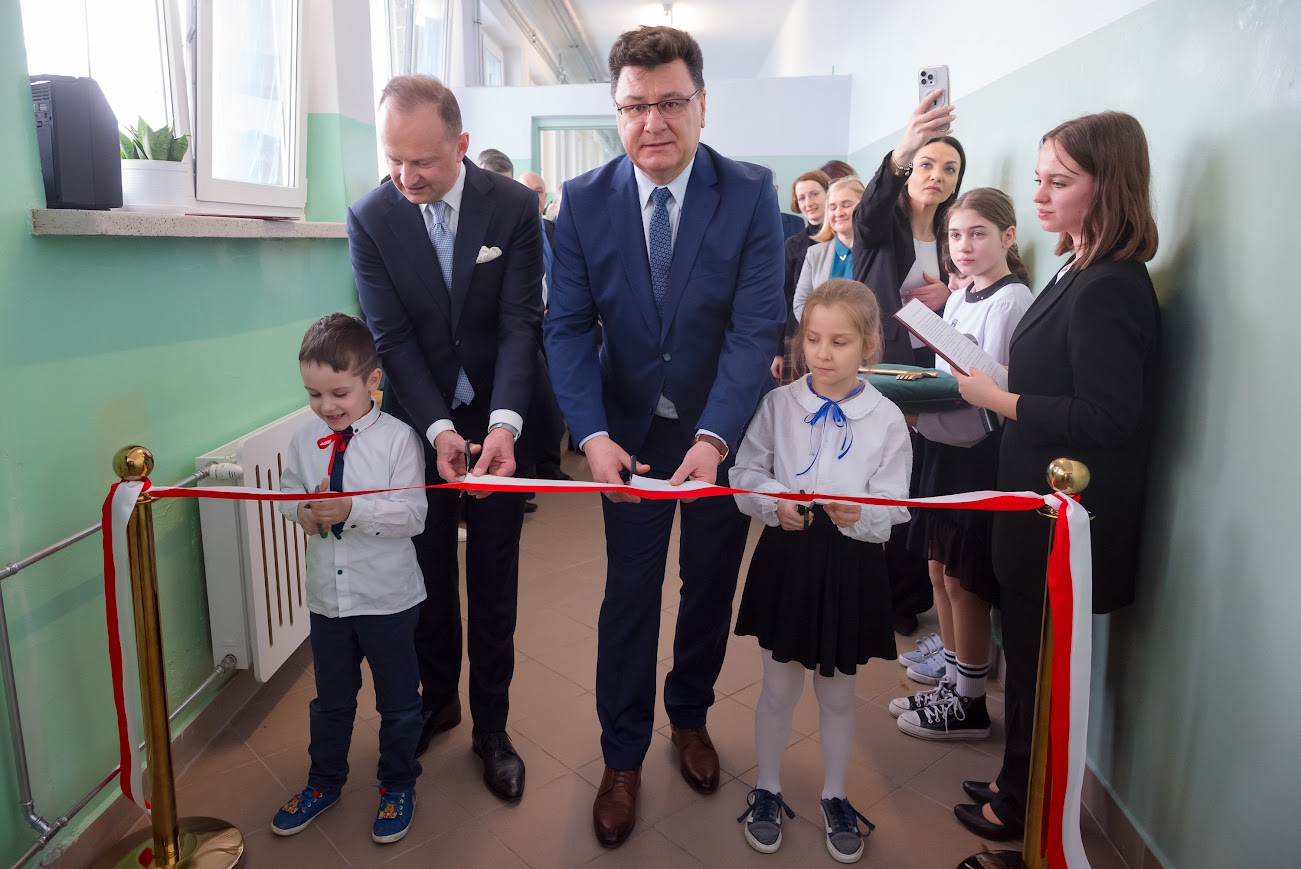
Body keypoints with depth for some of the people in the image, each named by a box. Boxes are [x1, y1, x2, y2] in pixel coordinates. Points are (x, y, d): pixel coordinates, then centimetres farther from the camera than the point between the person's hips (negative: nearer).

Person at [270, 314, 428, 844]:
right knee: (331, 699, 24)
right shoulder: (304, 439, -3)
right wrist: (302, 512, -12)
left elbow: (414, 516, -20)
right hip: (327, 596, 4)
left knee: (397, 701, 15)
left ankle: (398, 785, 38)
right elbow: (287, 494, 10)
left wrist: (352, 509, -31)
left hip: (388, 597, -4)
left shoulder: (397, 439, -17)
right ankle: (324, 781, 46)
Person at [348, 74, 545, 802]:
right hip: (422, 420, 1)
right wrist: (440, 429, -24)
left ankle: (491, 723, 24)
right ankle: (438, 697, 36)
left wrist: (502, 425, -29)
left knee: (494, 577, 8)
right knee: (430, 571, 13)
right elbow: (391, 335, -11)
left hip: (501, 420, -1)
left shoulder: (514, 205, -10)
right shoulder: (370, 217, -7)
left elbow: (522, 322, -15)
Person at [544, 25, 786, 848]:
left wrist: (713, 439, -33)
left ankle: (691, 714, 43)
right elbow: (569, 328, -9)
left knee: (710, 585, 17)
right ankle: (623, 757, 26)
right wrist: (593, 434, -25)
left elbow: (757, 326, -20)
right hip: (631, 431, 0)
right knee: (630, 593, 7)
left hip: (725, 430, 0)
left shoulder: (751, 193, -14)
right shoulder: (585, 200, -9)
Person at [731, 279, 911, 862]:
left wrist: (858, 514, -29)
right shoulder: (777, 404, -5)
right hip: (786, 558, 1)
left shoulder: (886, 419, -8)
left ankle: (834, 797, 39)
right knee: (779, 686, 14)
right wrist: (774, 503, -20)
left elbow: (893, 510, -8)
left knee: (837, 690, 17)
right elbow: (745, 474, 0)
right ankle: (767, 791, 37)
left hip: (851, 566, 0)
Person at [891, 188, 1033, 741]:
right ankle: (950, 683, 30)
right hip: (944, 447, 8)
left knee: (964, 581, 1)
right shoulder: (959, 298, 13)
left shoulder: (1011, 301, -13)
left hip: (981, 454, -8)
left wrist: (917, 415, -25)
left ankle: (969, 705, 18)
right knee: (940, 571, 15)